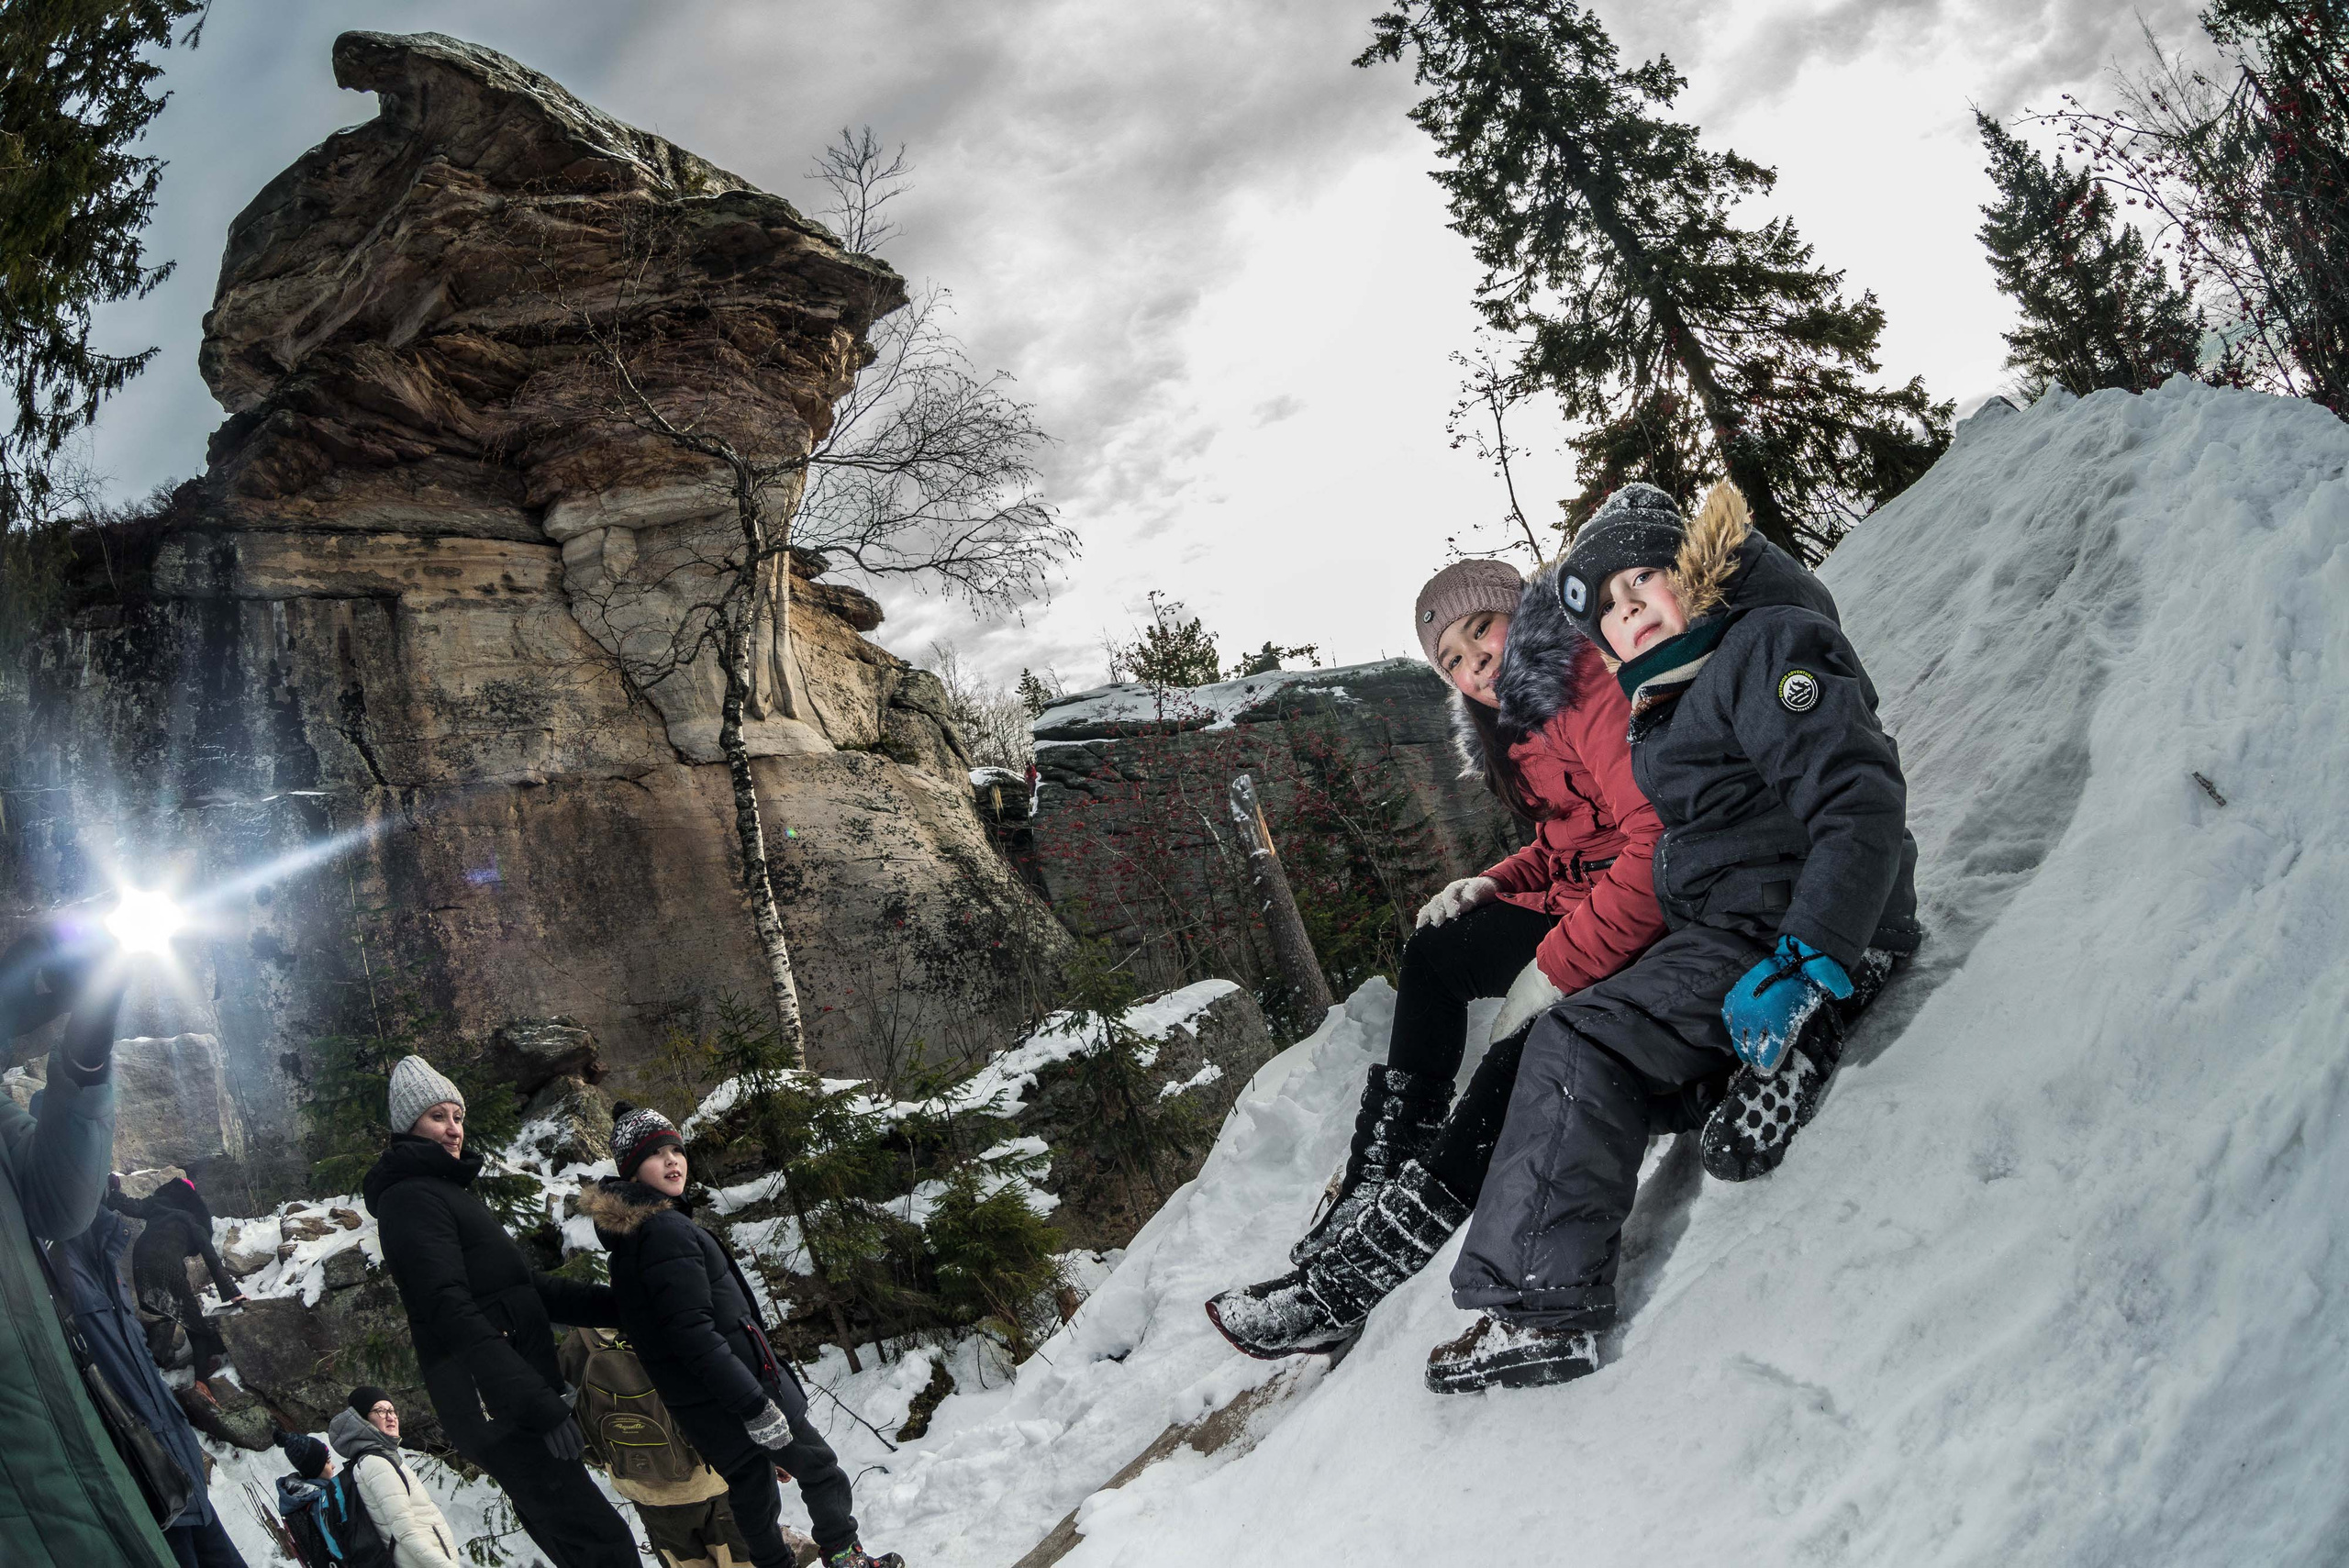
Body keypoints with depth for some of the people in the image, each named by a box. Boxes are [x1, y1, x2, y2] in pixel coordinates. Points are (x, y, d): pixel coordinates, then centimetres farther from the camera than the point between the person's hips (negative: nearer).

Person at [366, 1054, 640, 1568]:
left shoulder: (449, 1192, 23)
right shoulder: (411, 1198, -8)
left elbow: (529, 1289, 24)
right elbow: (451, 1311, -20)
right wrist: (538, 1403, -26)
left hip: (517, 1402, 10)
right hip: (495, 1405, -10)